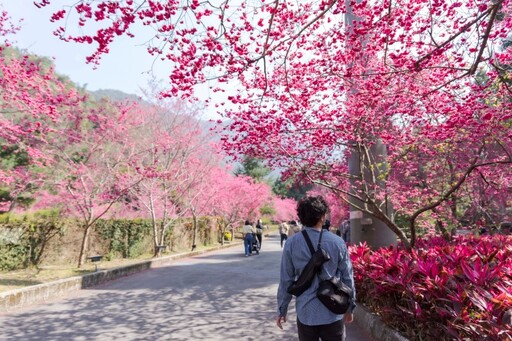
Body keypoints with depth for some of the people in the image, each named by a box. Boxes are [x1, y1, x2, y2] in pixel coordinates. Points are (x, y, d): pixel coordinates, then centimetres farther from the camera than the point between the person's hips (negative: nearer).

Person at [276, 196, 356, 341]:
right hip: (333, 313, 0)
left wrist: (282, 310, 6)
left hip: (305, 313, 0)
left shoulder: (291, 244, -11)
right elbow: (347, 278, -3)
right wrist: (350, 307, 11)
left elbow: (286, 280, -6)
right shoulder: (337, 242, -10)